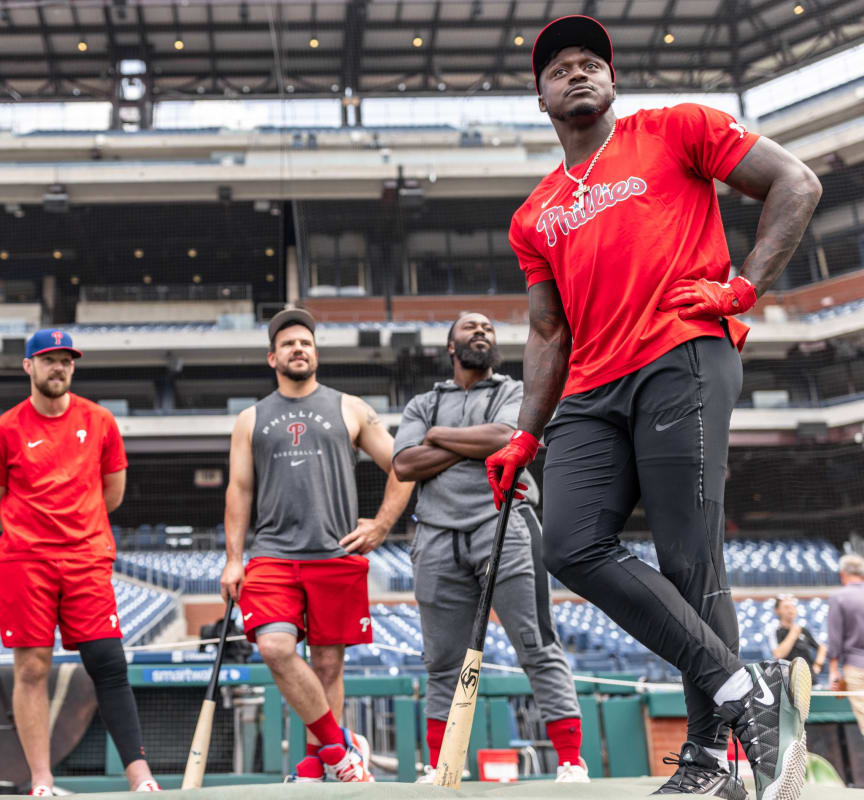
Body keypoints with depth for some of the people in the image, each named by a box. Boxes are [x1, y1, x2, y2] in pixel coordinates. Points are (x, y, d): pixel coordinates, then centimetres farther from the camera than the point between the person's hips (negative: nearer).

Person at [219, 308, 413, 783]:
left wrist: (380, 526, 2)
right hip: (272, 554, 1)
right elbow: (239, 490, 13)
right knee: (275, 648, -18)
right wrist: (233, 559, 4)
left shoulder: (350, 410, 10)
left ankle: (317, 763, 16)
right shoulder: (251, 420, 14)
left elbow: (402, 467, 12)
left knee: (328, 663, 1)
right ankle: (340, 746, -3)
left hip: (337, 554, 0)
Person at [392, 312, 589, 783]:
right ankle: (437, 770, 15)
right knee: (443, 664, 6)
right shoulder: (423, 404, 21)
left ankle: (571, 763, -6)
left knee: (538, 648, -9)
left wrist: (440, 436, 3)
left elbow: (505, 438, -9)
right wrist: (476, 445, -3)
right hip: (437, 538, 3)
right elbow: (404, 465, 3)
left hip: (502, 526, -2)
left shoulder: (514, 391, 14)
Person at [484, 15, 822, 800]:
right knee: (574, 548, -16)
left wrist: (745, 284, -5)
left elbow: (796, 183, 7)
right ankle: (747, 689, -11)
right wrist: (526, 436, 15)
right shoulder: (535, 217, 25)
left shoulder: (674, 131, 11)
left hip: (681, 361, -5)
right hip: (591, 395, 5)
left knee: (689, 563, -11)